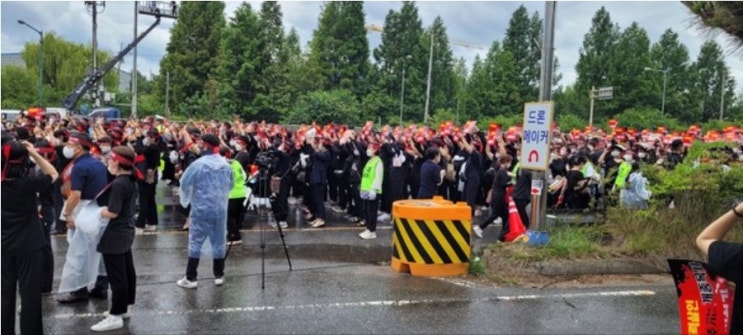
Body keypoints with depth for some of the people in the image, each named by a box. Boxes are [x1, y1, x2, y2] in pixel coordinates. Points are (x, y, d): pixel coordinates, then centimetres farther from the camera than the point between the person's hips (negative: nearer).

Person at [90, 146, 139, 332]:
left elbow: (112, 212, -24)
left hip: (115, 235, -10)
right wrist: (103, 208, 9)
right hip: (126, 231, 10)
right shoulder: (131, 181, 8)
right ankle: (123, 308, 29)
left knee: (116, 276, -3)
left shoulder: (118, 184, -22)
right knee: (127, 272, 16)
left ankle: (115, 316, 4)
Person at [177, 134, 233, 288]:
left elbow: (185, 183, -5)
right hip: (221, 208, 4)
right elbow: (230, 185, 13)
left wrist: (185, 200, 12)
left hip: (201, 209, -4)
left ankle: (191, 278, 4)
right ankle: (219, 276, 18)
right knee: (218, 242, 12)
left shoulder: (198, 164, -14)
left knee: (195, 242, 3)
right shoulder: (226, 165, 0)